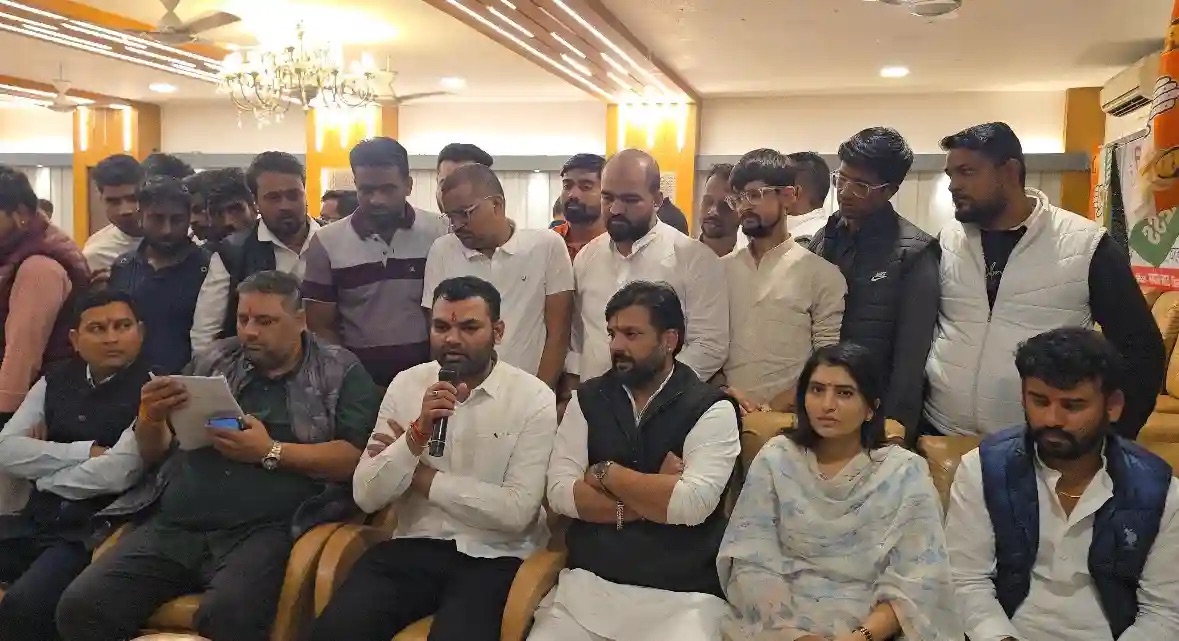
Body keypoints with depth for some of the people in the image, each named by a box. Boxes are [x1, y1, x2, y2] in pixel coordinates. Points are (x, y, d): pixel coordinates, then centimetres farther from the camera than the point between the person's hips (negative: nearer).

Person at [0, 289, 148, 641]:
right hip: (35, 522, 6)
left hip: (96, 532, -6)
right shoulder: (56, 380, 13)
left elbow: (116, 473, -16)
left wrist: (40, 474, -1)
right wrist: (86, 451, -9)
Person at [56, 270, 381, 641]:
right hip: (171, 525, 5)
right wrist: (151, 418, -1)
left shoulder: (341, 373, 6)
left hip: (264, 530, -4)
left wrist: (271, 452, -12)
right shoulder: (212, 362, 18)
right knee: (80, 607, -16)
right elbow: (154, 454, 21)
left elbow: (356, 458, -6)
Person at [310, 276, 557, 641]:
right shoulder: (405, 385, 4)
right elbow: (366, 497, -1)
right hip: (413, 546, 3)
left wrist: (423, 477, -8)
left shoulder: (534, 399, -6)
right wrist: (418, 433, -17)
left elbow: (517, 511, -14)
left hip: (493, 557, -3)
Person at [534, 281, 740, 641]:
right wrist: (655, 497, -9)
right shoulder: (587, 399, 6)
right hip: (587, 584, 3)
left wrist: (604, 473, -7)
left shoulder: (711, 409, -4)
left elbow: (692, 503, -17)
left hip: (680, 597, -3)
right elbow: (560, 493, -3)